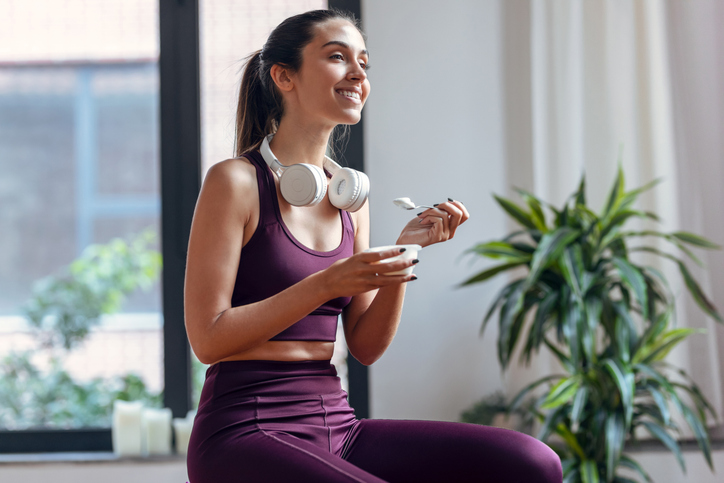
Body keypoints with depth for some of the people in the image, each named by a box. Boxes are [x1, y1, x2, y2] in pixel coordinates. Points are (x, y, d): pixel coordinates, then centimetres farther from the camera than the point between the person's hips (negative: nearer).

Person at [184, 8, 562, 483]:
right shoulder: (236, 181, -6)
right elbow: (207, 339, -11)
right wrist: (326, 284, -18)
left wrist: (404, 251, -2)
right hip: (246, 431, -7)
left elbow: (366, 347, 12)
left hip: (336, 424, 7)